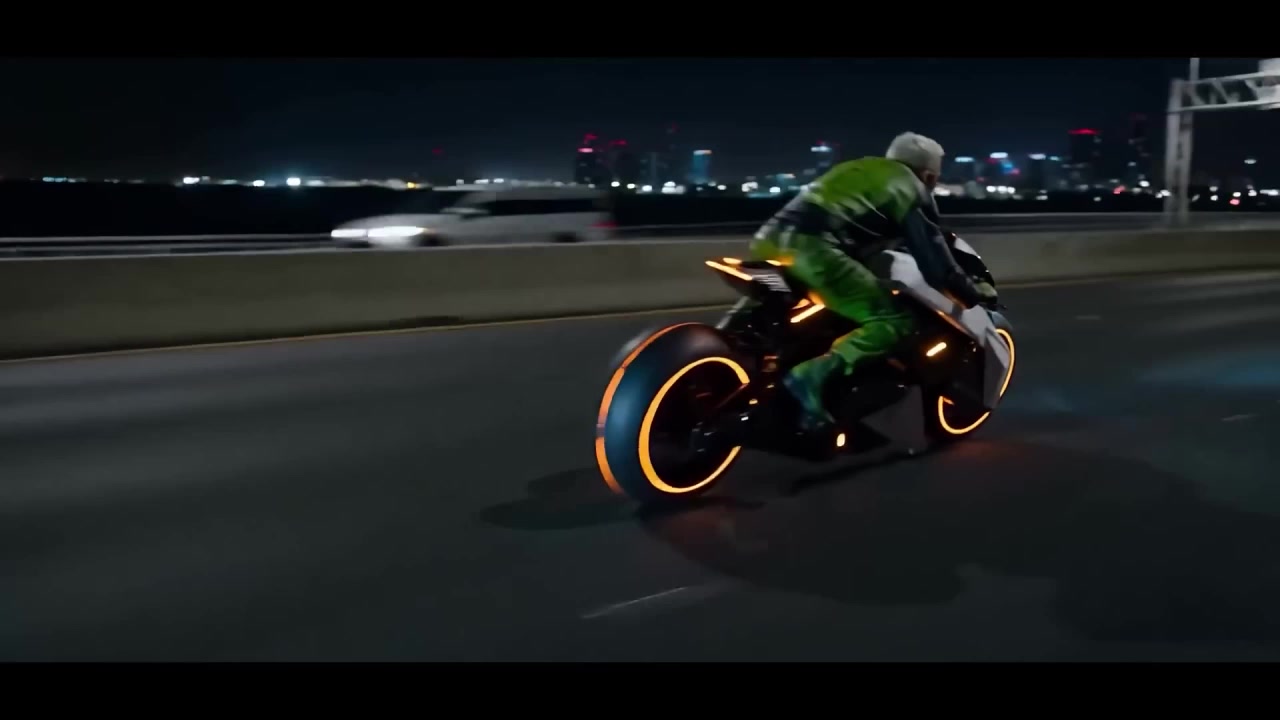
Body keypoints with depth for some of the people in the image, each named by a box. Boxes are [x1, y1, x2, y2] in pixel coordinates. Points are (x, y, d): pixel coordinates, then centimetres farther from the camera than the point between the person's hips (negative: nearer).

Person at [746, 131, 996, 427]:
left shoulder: (861, 169, 33)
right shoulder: (911, 188, 12)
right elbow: (935, 260, 9)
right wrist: (975, 295, 23)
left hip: (770, 239, 8)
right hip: (812, 248, -8)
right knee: (893, 322, -6)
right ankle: (813, 374, -22)